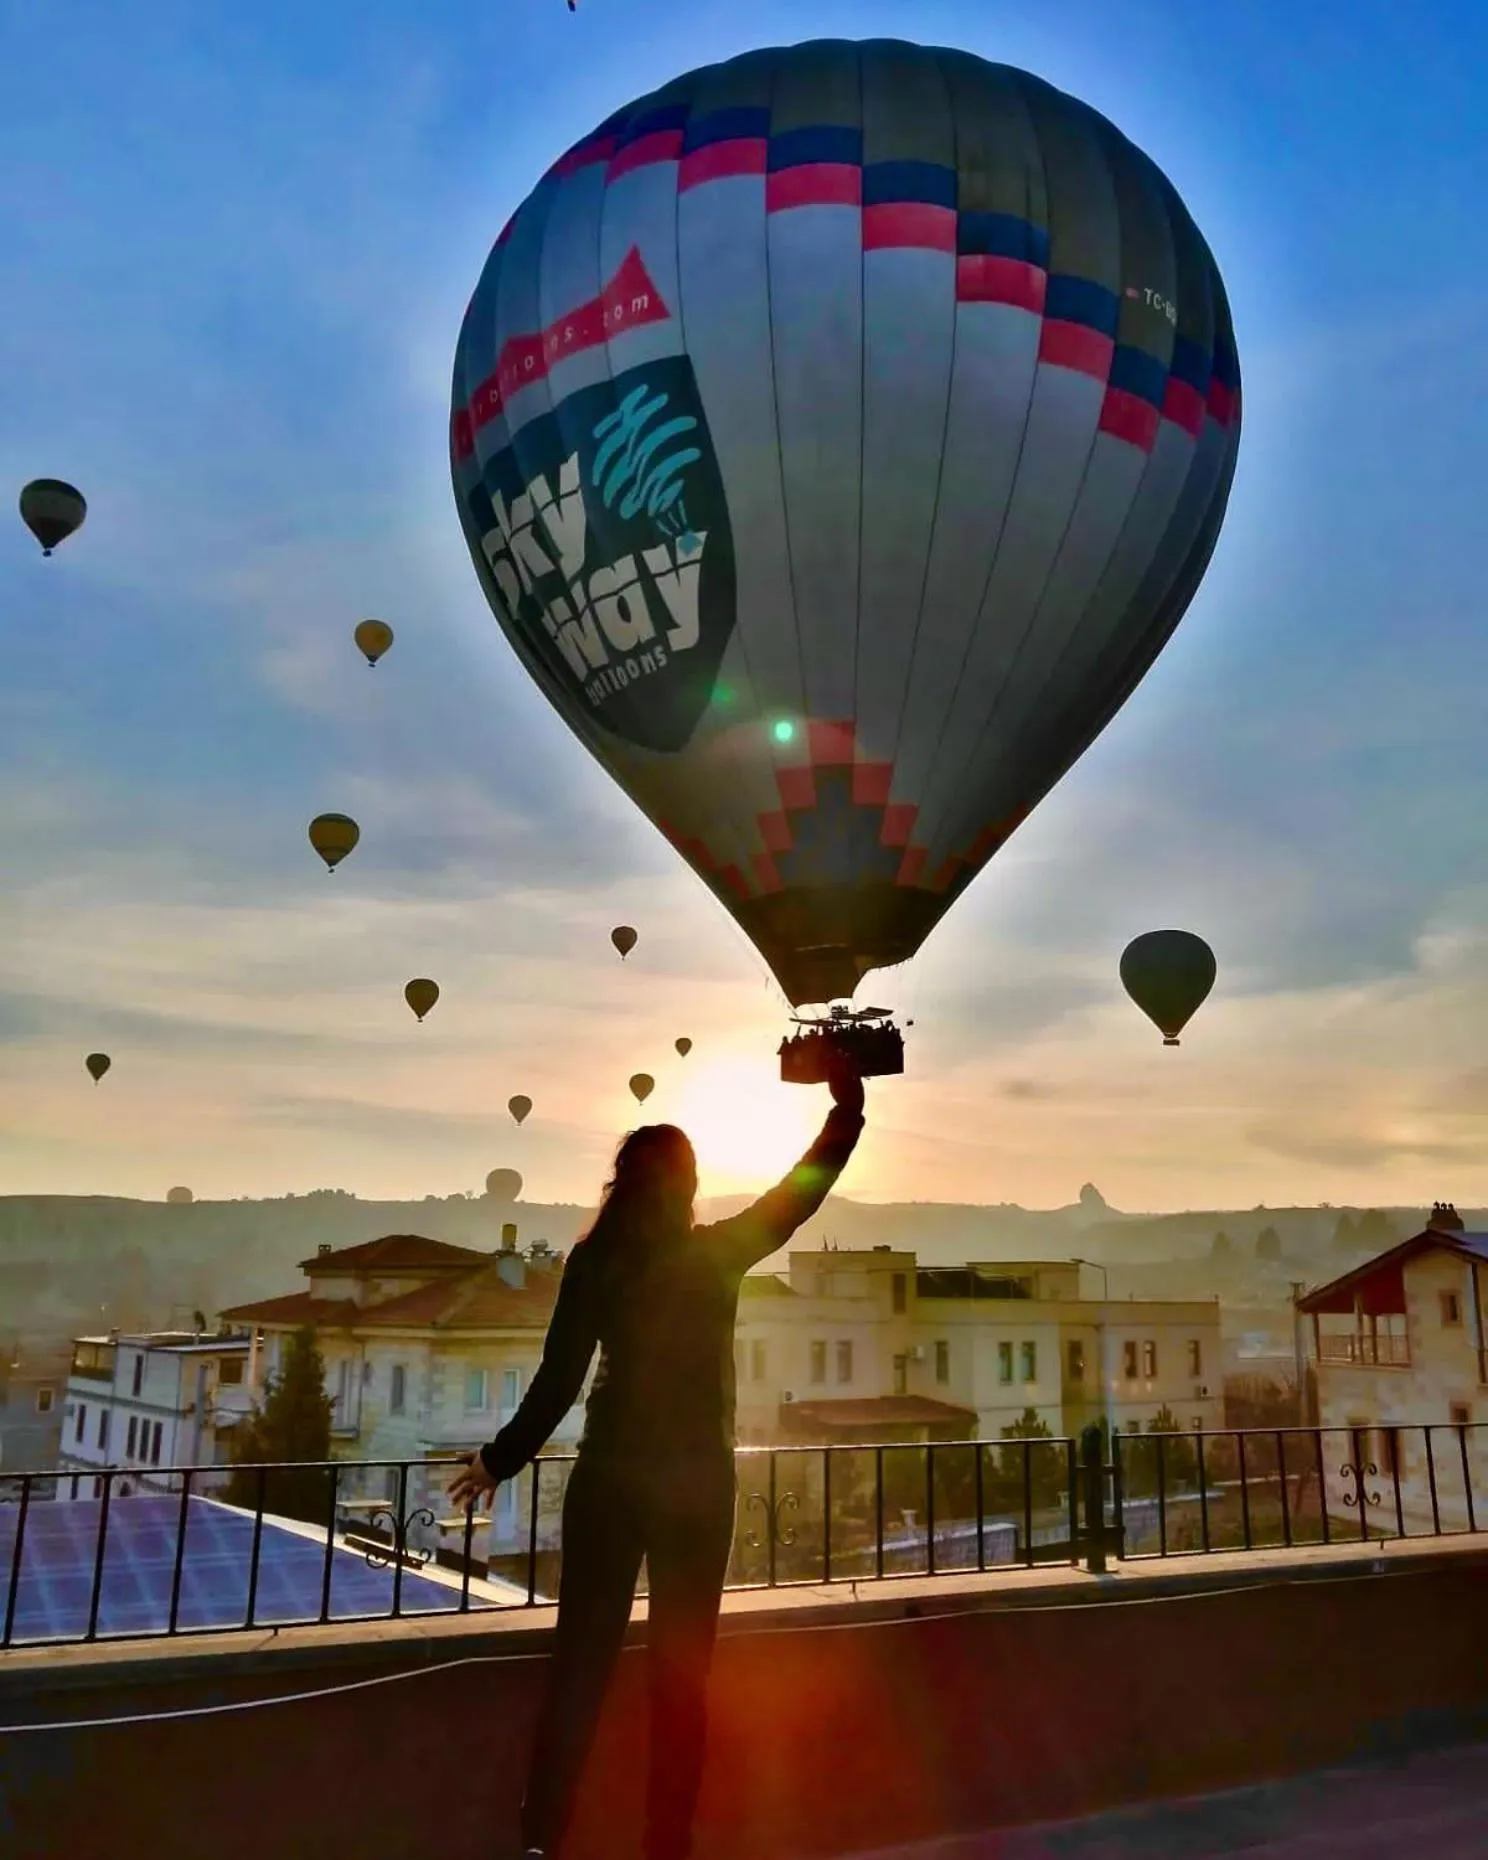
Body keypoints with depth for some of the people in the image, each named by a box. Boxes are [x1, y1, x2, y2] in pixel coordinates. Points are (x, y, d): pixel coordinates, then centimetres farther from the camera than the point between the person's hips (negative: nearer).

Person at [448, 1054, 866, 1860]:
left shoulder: (595, 1260, -4)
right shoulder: (719, 1252, -5)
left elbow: (558, 1380, -6)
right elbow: (807, 1187, 3)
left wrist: (499, 1459, 5)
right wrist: (847, 1104, 12)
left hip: (609, 1474, 1)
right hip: (695, 1480, -1)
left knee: (580, 1659, 9)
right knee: (680, 1670, 9)